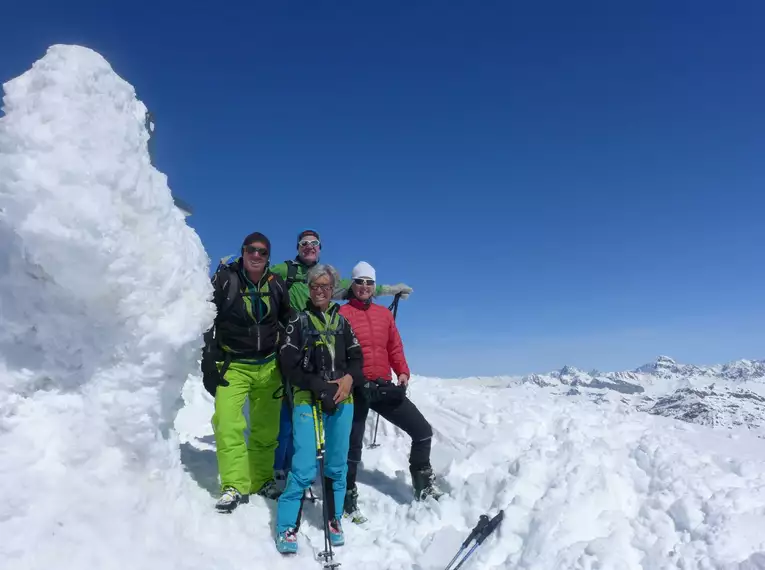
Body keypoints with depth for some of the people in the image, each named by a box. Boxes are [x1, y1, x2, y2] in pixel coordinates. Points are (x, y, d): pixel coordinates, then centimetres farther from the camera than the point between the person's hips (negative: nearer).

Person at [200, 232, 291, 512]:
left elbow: (286, 323, 14)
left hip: (268, 366, 3)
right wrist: (209, 363, -9)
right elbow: (208, 321, -5)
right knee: (228, 424, -16)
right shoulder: (225, 279, -7)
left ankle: (261, 480, 23)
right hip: (233, 365, -3)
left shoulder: (277, 284, 2)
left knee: (266, 429, 8)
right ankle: (235, 486, -5)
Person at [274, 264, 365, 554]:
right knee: (305, 467, -11)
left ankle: (333, 520, 25)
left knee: (337, 464, 8)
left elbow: (357, 357, 12)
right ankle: (287, 526, 3)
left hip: (342, 400, 3)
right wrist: (317, 387, -14)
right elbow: (288, 364, -3)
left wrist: (349, 378, -9)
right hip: (307, 399, -3)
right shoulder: (299, 320, 4)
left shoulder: (341, 321, 13)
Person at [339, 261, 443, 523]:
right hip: (356, 387, -5)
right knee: (353, 443, 1)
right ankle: (349, 497, 20)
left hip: (384, 385, 5)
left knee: (422, 430, 5)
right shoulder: (342, 313, -2)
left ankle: (423, 484, 23)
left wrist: (402, 372, 0)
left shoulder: (384, 313, 14)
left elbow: (395, 347, 15)